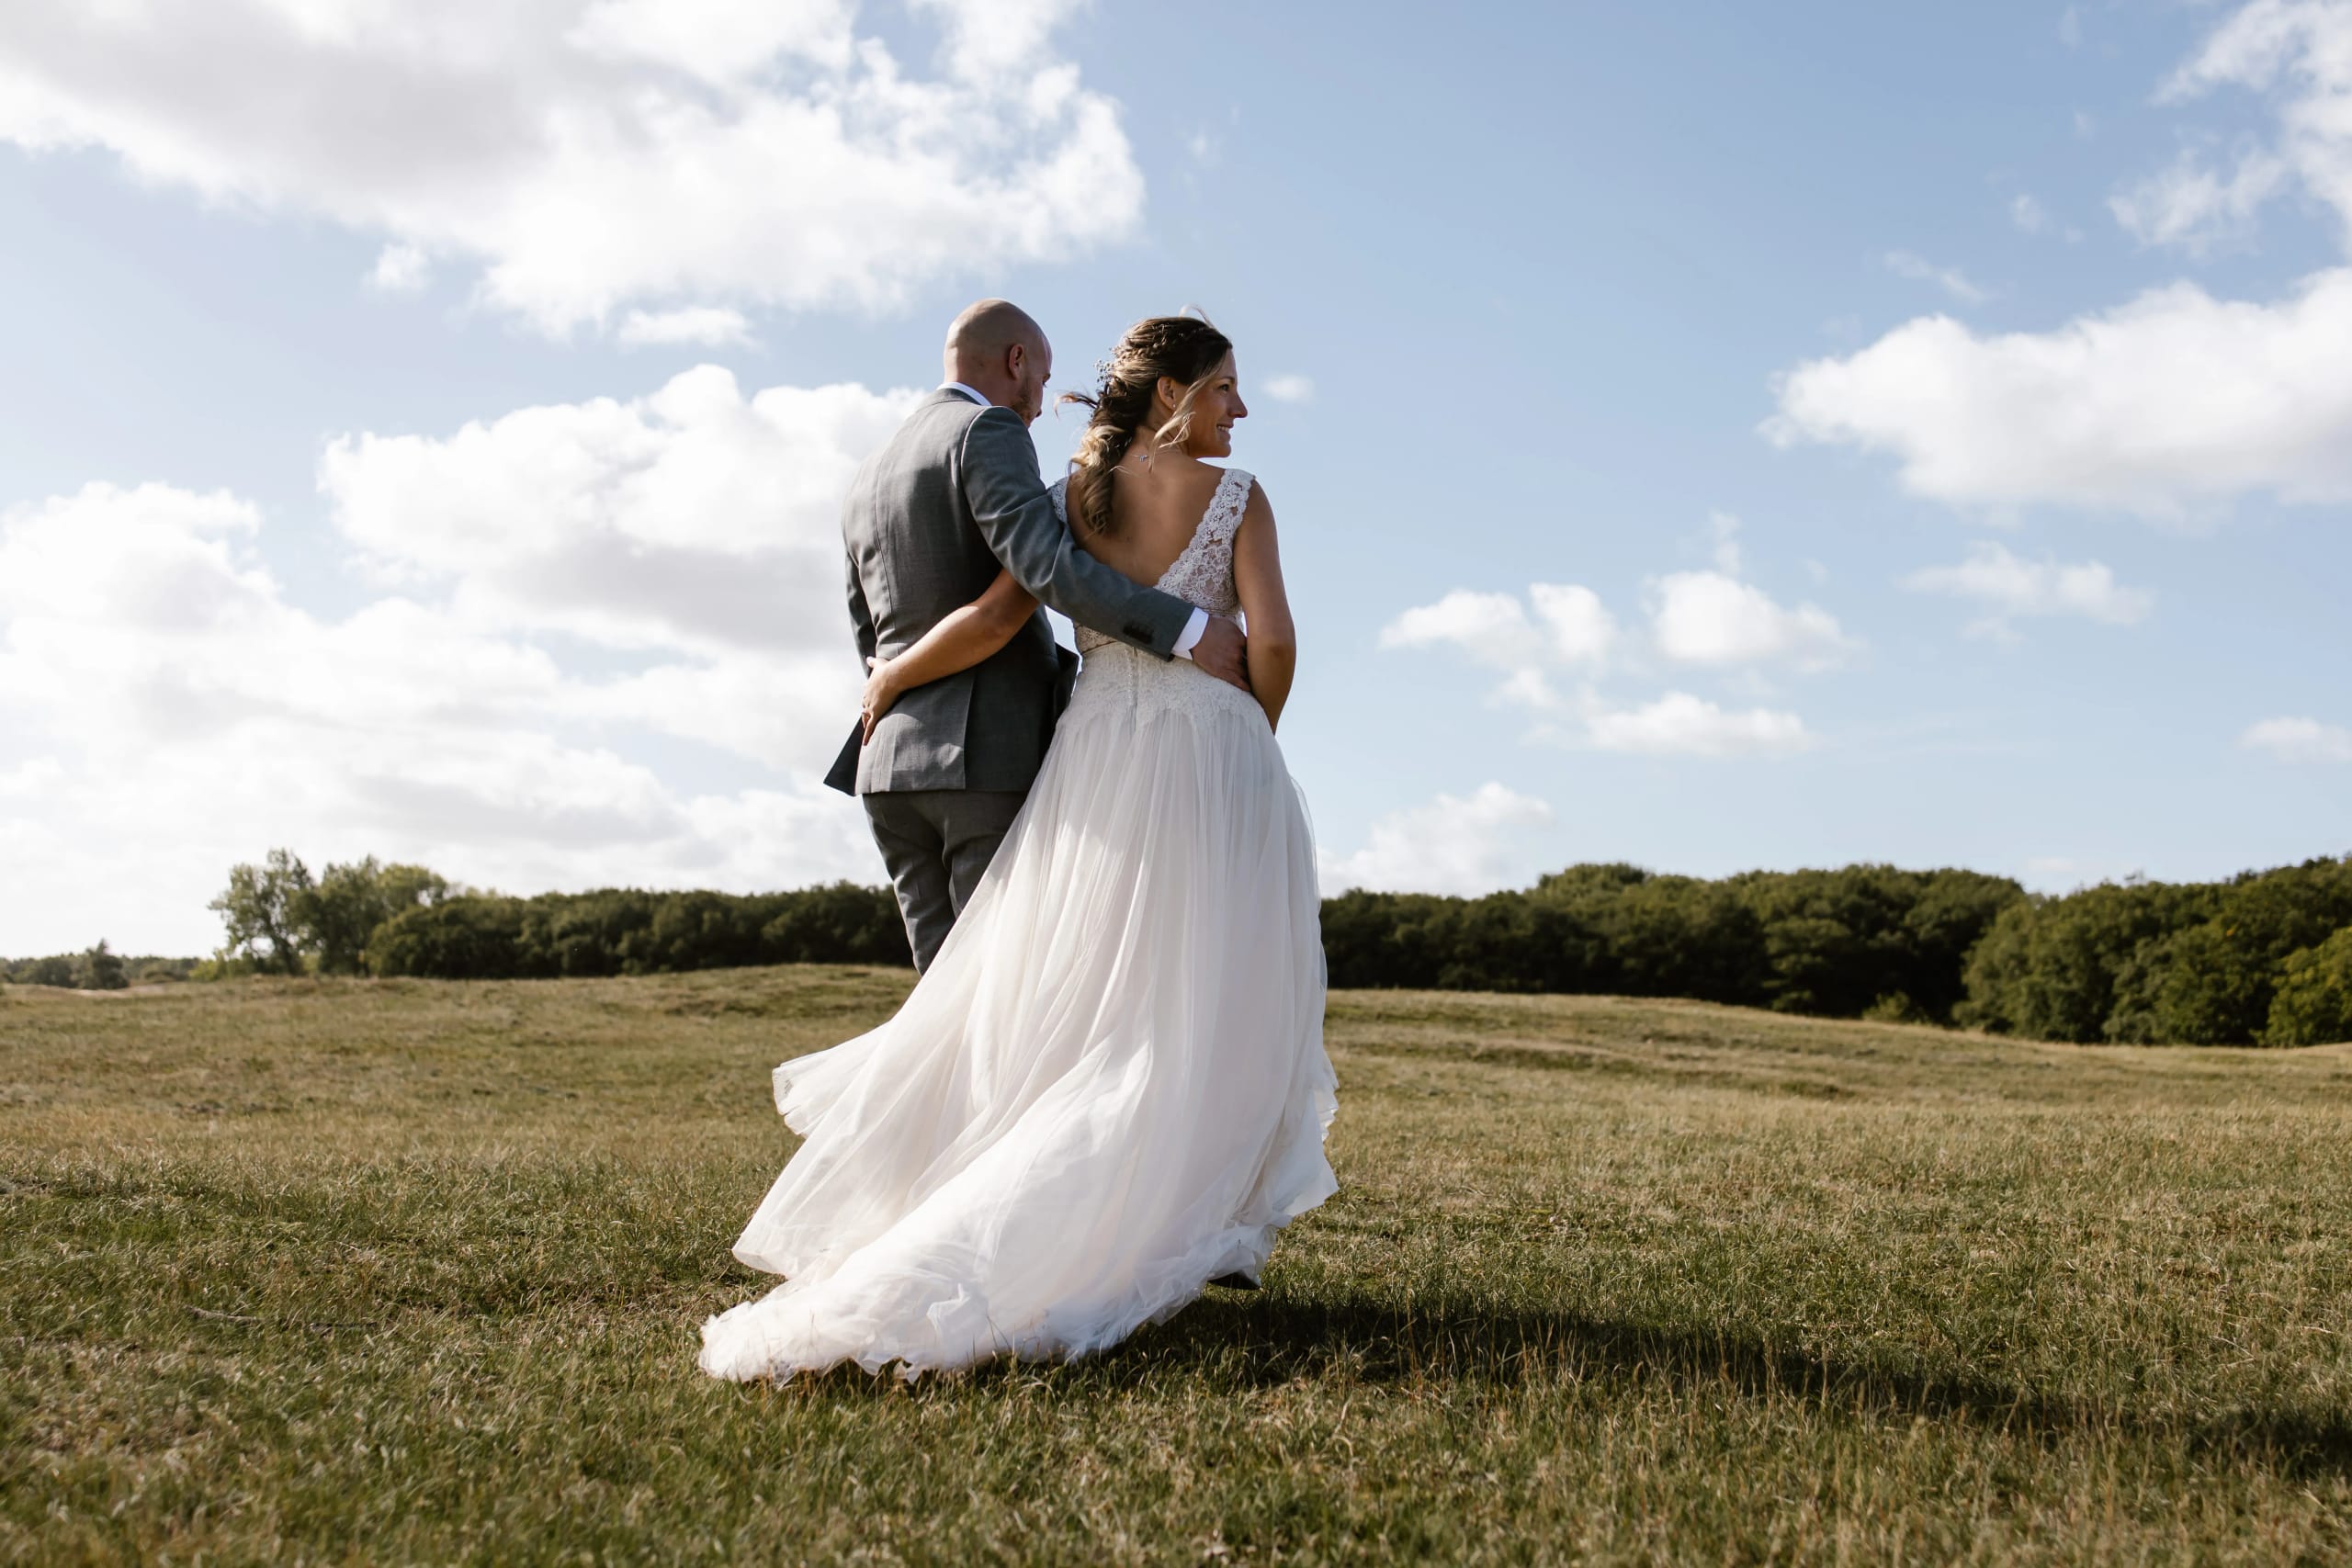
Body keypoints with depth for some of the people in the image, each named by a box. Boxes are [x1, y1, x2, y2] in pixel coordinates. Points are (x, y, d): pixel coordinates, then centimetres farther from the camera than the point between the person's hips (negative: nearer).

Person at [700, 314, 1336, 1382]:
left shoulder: (1069, 501, 7)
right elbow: (1271, 640, -9)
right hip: (1212, 759, -3)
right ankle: (1201, 1227, 2)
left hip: (1098, 768, 3)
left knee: (1058, 1003, 11)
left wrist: (885, 682, 9)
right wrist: (1255, 735, 9)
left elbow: (992, 623, -5)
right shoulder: (1236, 497, 0)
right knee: (1204, 1018, 4)